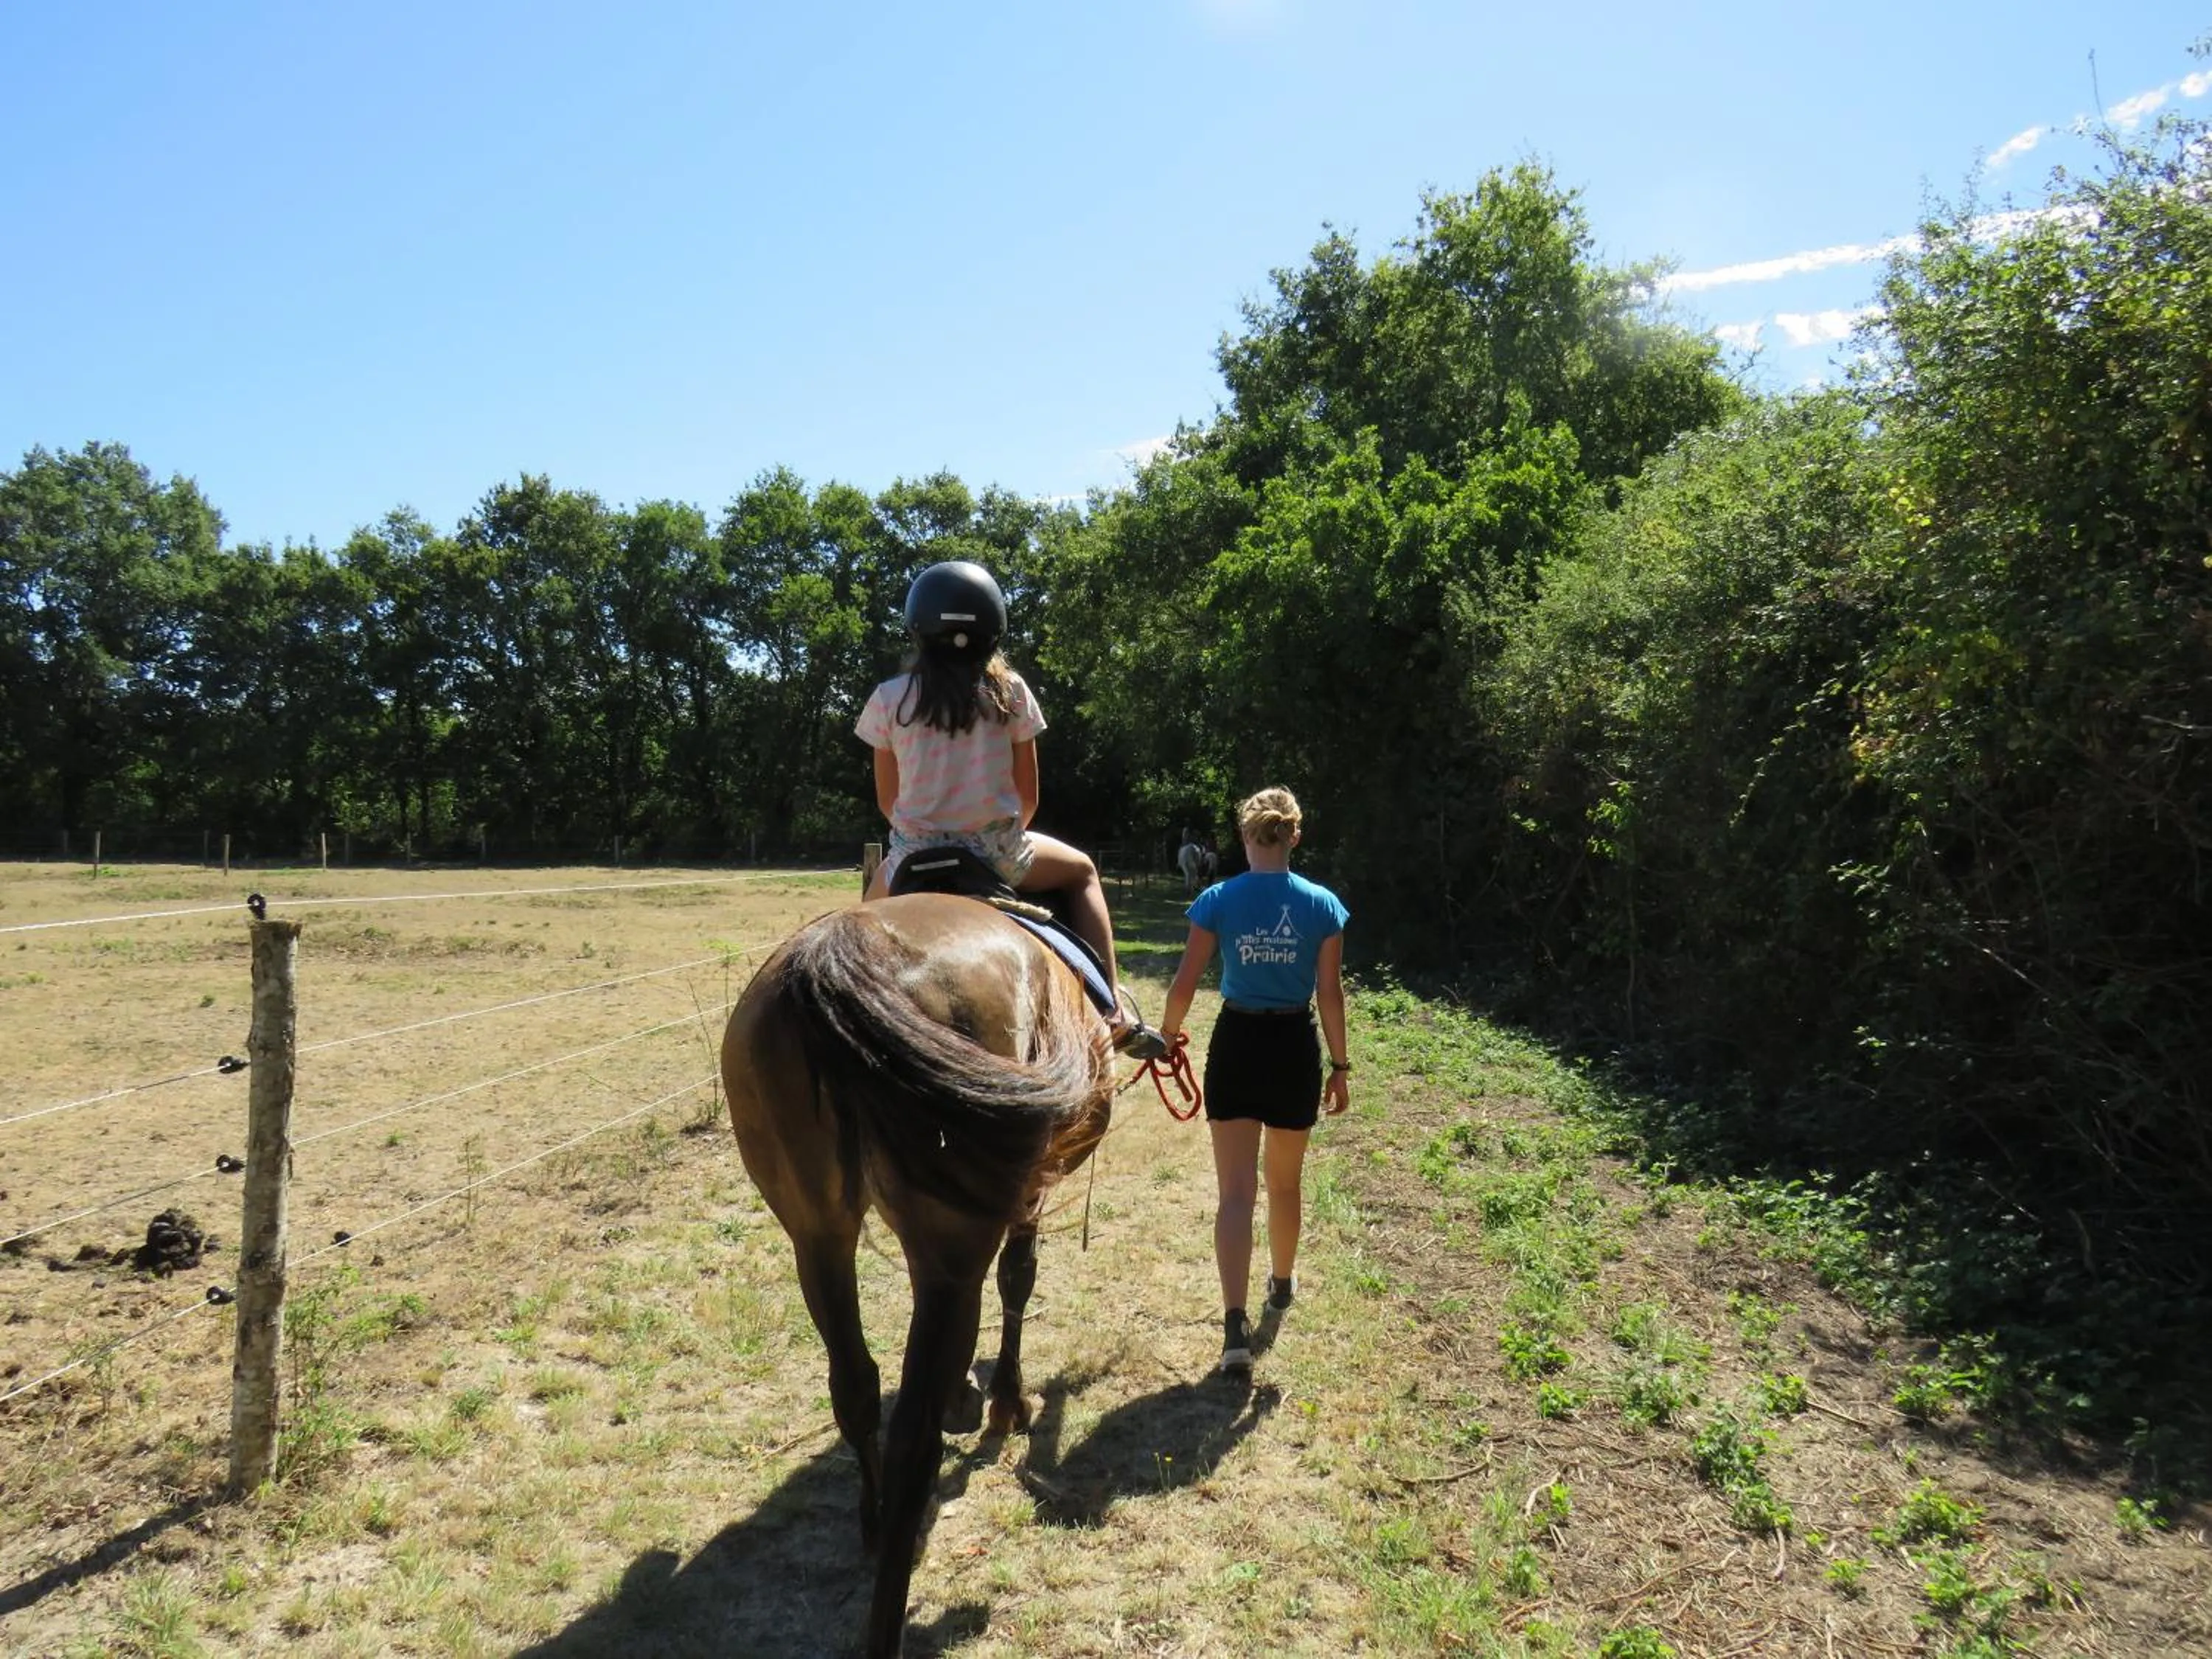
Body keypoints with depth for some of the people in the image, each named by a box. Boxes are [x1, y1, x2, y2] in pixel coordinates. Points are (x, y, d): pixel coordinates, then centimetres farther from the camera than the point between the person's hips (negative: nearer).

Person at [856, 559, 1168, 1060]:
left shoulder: (890, 699, -5)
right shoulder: (1009, 691, -5)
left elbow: (887, 800, 3)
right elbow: (1028, 796, 0)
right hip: (996, 851, -1)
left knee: (873, 905, 35)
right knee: (1081, 871, 27)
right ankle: (1114, 1008, 15)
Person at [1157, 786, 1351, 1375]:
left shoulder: (1217, 900, -7)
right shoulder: (1323, 905, -6)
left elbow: (1184, 985, -6)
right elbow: (1330, 995, -5)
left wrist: (1166, 1034, 11)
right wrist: (1340, 1065, 4)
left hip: (1236, 1044, -1)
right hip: (1294, 1047, 1)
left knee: (1234, 1191, 2)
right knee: (1284, 1183, 22)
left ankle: (1235, 1326, -9)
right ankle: (1282, 1283, 43)